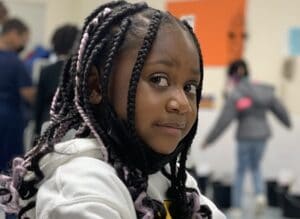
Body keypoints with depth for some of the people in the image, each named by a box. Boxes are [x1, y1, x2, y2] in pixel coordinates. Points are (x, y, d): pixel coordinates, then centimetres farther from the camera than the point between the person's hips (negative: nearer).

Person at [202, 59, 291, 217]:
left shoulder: (234, 95, -12)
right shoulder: (264, 90, 0)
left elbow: (223, 121, -14)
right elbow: (279, 109, 11)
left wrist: (209, 140, -6)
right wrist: (288, 122, 31)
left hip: (245, 137, -3)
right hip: (262, 135, 3)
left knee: (240, 171, 13)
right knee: (255, 167, 24)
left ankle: (237, 206, 15)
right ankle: (260, 193, 1)